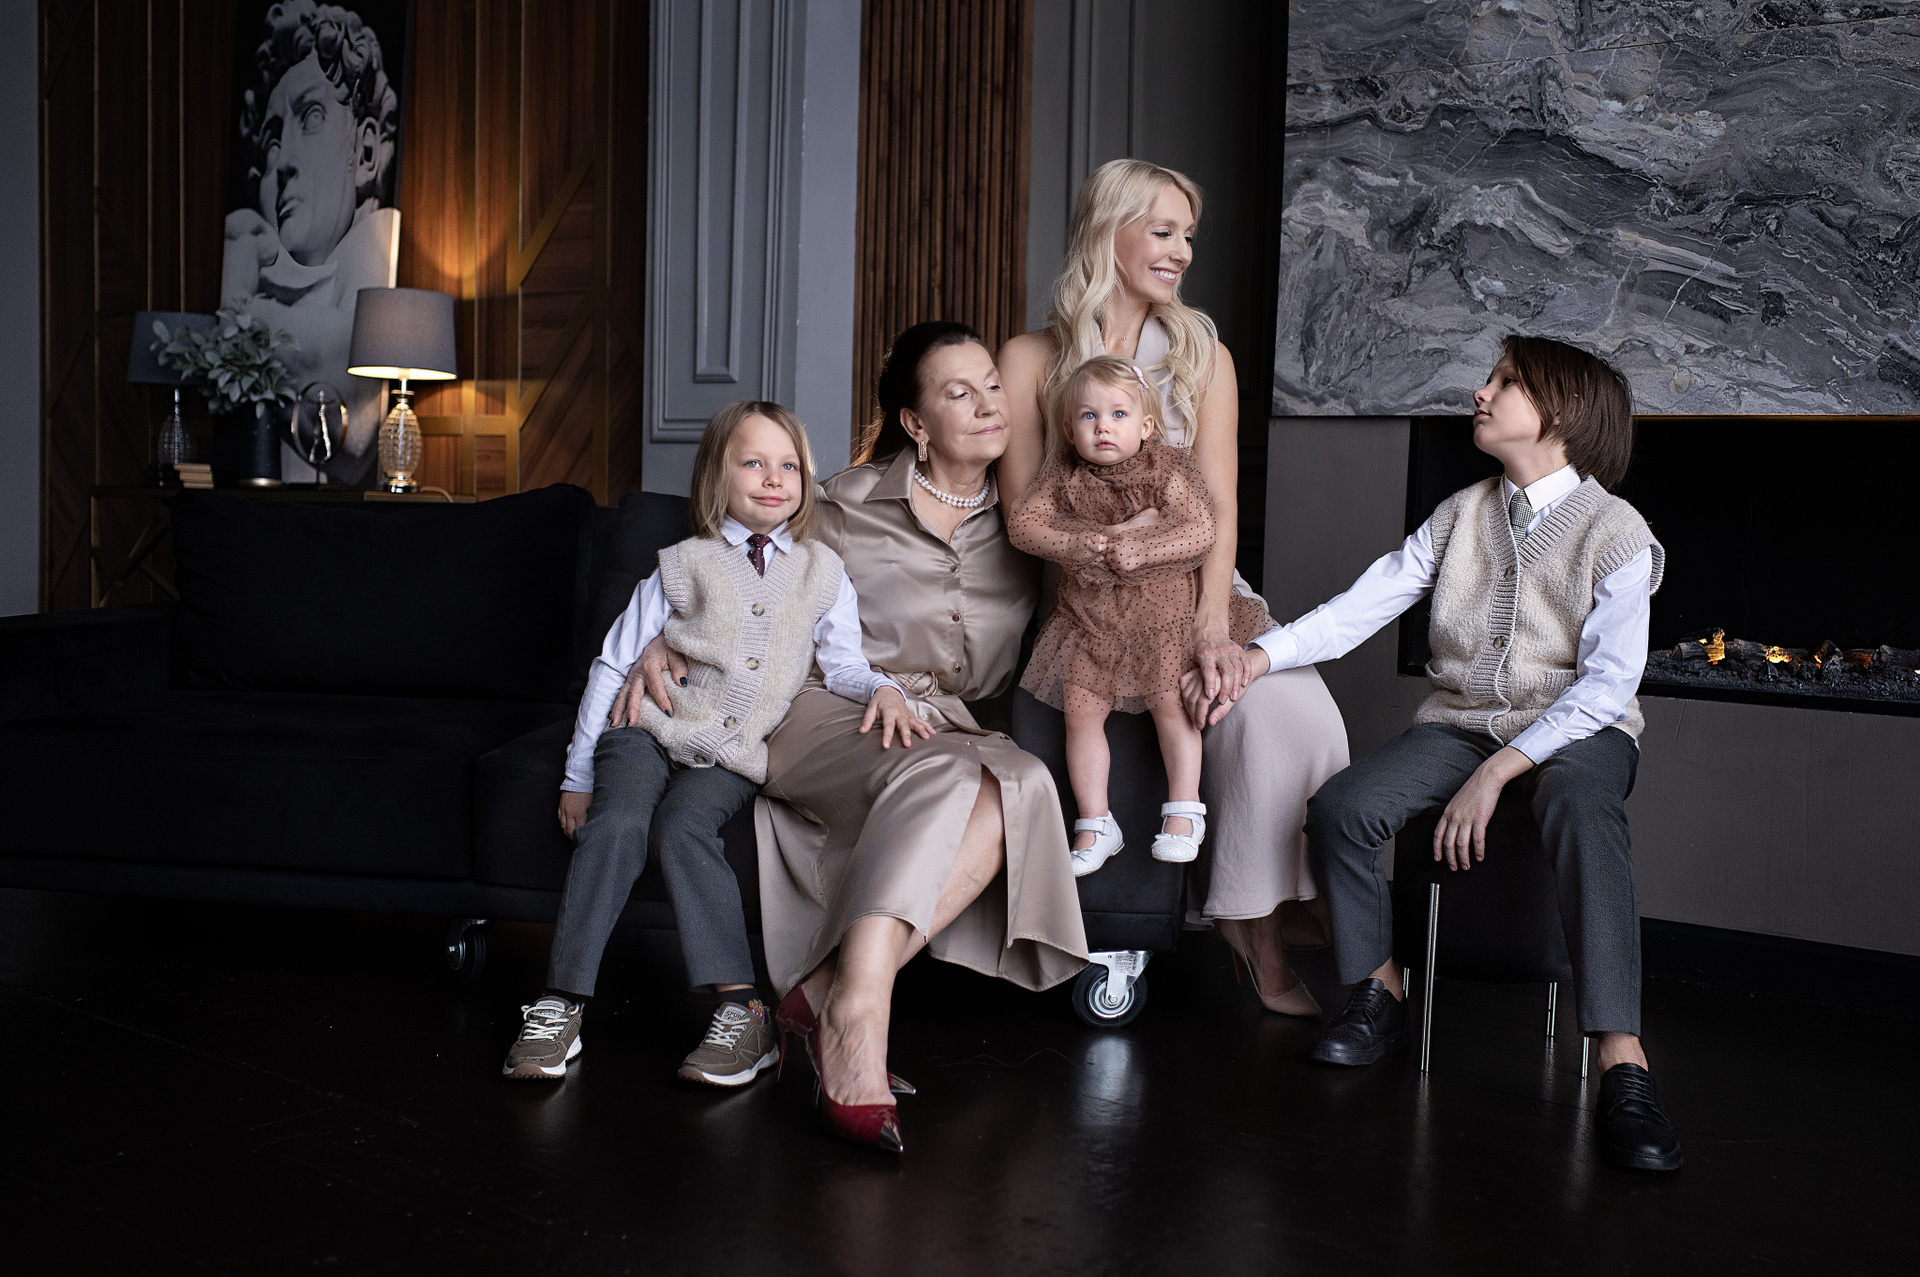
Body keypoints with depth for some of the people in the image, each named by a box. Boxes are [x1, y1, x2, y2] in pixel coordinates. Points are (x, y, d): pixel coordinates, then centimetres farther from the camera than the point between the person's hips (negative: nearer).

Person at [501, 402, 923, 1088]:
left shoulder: (823, 573, 10)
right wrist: (578, 775, 5)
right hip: (650, 726, 0)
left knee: (682, 827, -29)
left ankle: (740, 1008, -31)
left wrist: (883, 690, -20)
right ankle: (560, 1004, -25)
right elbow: (612, 665, 7)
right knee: (617, 822, -28)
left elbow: (843, 665, 4)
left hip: (736, 751, 0)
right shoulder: (682, 567, 5)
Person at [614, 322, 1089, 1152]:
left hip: (951, 729, 3)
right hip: (832, 713, -3)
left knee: (1020, 784, -35)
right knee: (945, 778, -38)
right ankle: (855, 1018, -47)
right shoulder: (849, 505, 8)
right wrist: (667, 640, -4)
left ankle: (827, 992, -38)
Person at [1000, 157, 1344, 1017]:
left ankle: (1257, 920, -12)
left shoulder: (1204, 356, 12)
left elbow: (1217, 509, 0)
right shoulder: (1032, 359, 5)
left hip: (1194, 586, 3)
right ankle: (1256, 934, -13)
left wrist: (1211, 628, -20)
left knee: (1293, 706, -27)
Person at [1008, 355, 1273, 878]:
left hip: (1161, 606, -3)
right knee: (1080, 711, 1)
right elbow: (1023, 523, -4)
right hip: (1088, 611, 3)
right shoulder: (1065, 473, -1)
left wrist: (1140, 549, -28)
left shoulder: (1169, 471, -10)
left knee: (1170, 703, -5)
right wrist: (1072, 544, -20)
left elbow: (1200, 532, -18)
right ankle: (1095, 824, 12)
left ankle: (1184, 811, 13)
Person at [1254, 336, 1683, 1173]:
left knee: (1579, 807, -40)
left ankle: (1622, 1064, -42)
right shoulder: (1461, 515, 9)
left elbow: (1606, 685, -14)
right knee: (1340, 808, -23)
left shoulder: (1615, 532, -6)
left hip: (1577, 728, -4)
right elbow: (1362, 606, 2)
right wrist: (1258, 654, -14)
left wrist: (1498, 770, -25)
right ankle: (1379, 997, 1)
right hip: (1462, 720, 4)